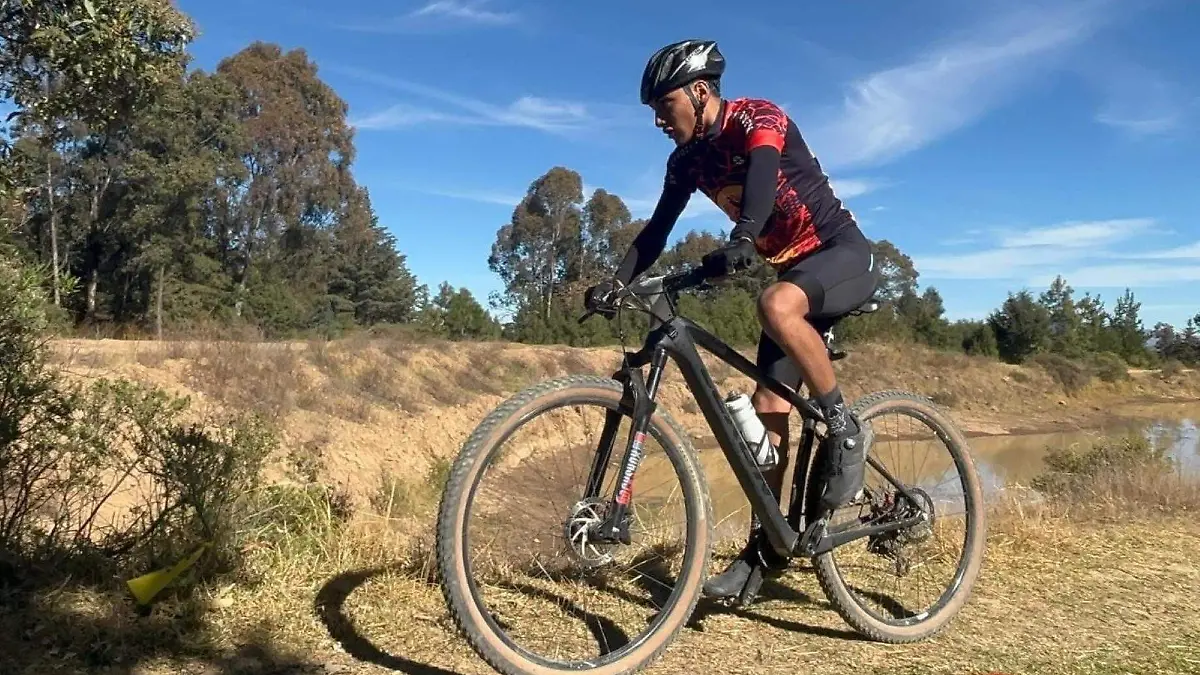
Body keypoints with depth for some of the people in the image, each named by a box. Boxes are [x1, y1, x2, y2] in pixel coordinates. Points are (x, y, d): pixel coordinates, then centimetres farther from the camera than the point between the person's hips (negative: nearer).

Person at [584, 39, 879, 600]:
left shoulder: (756, 118, -17)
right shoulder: (686, 160, 3)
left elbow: (762, 174, -37)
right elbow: (657, 231, 1)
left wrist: (741, 239, -55)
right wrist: (615, 283, -15)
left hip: (842, 252, -7)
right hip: (792, 268, 7)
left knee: (776, 306, -40)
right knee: (767, 409, -1)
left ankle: (844, 429, -20)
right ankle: (764, 547, 7)